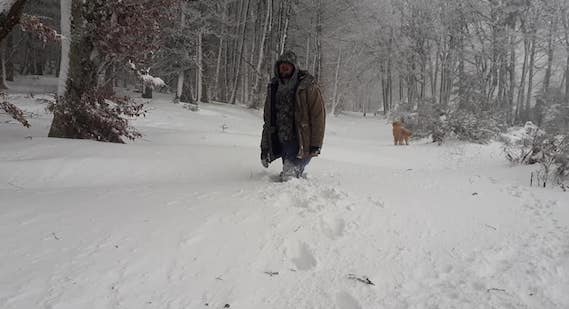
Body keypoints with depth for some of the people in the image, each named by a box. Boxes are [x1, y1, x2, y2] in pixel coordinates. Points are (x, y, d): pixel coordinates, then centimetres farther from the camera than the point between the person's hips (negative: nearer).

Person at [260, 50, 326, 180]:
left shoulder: (307, 86, -5)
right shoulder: (273, 87, 13)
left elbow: (318, 115, -9)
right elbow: (268, 119, 17)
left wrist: (316, 145, -14)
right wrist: (265, 147, 13)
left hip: (301, 144, -5)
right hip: (281, 144, 6)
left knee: (291, 174, -13)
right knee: (287, 175, 8)